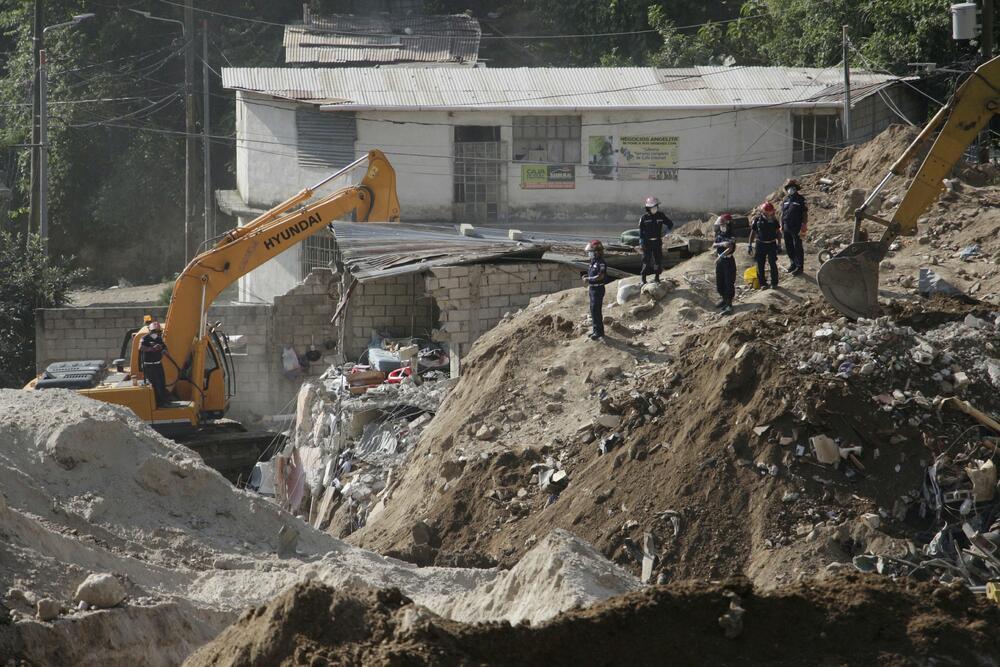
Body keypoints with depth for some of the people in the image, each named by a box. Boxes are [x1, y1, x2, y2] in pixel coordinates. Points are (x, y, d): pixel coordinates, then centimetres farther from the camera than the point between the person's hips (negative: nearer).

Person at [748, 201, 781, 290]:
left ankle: (774, 283, 7)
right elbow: (753, 232, 3)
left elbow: (778, 232, 9)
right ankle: (762, 283, 11)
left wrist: (779, 244, 9)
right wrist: (749, 245, 2)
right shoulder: (757, 219, -5)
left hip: (772, 244, 0)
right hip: (760, 245, 0)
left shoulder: (774, 219, -1)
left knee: (773, 264, -4)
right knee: (760, 265, 1)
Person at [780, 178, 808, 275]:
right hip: (786, 227, 5)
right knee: (789, 247, 13)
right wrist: (781, 226, 11)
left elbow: (805, 214, -6)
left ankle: (799, 266, 7)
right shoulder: (785, 200, 9)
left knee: (797, 247, -1)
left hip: (796, 228, -5)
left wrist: (803, 227, -12)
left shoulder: (801, 200, -6)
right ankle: (793, 263, 29)